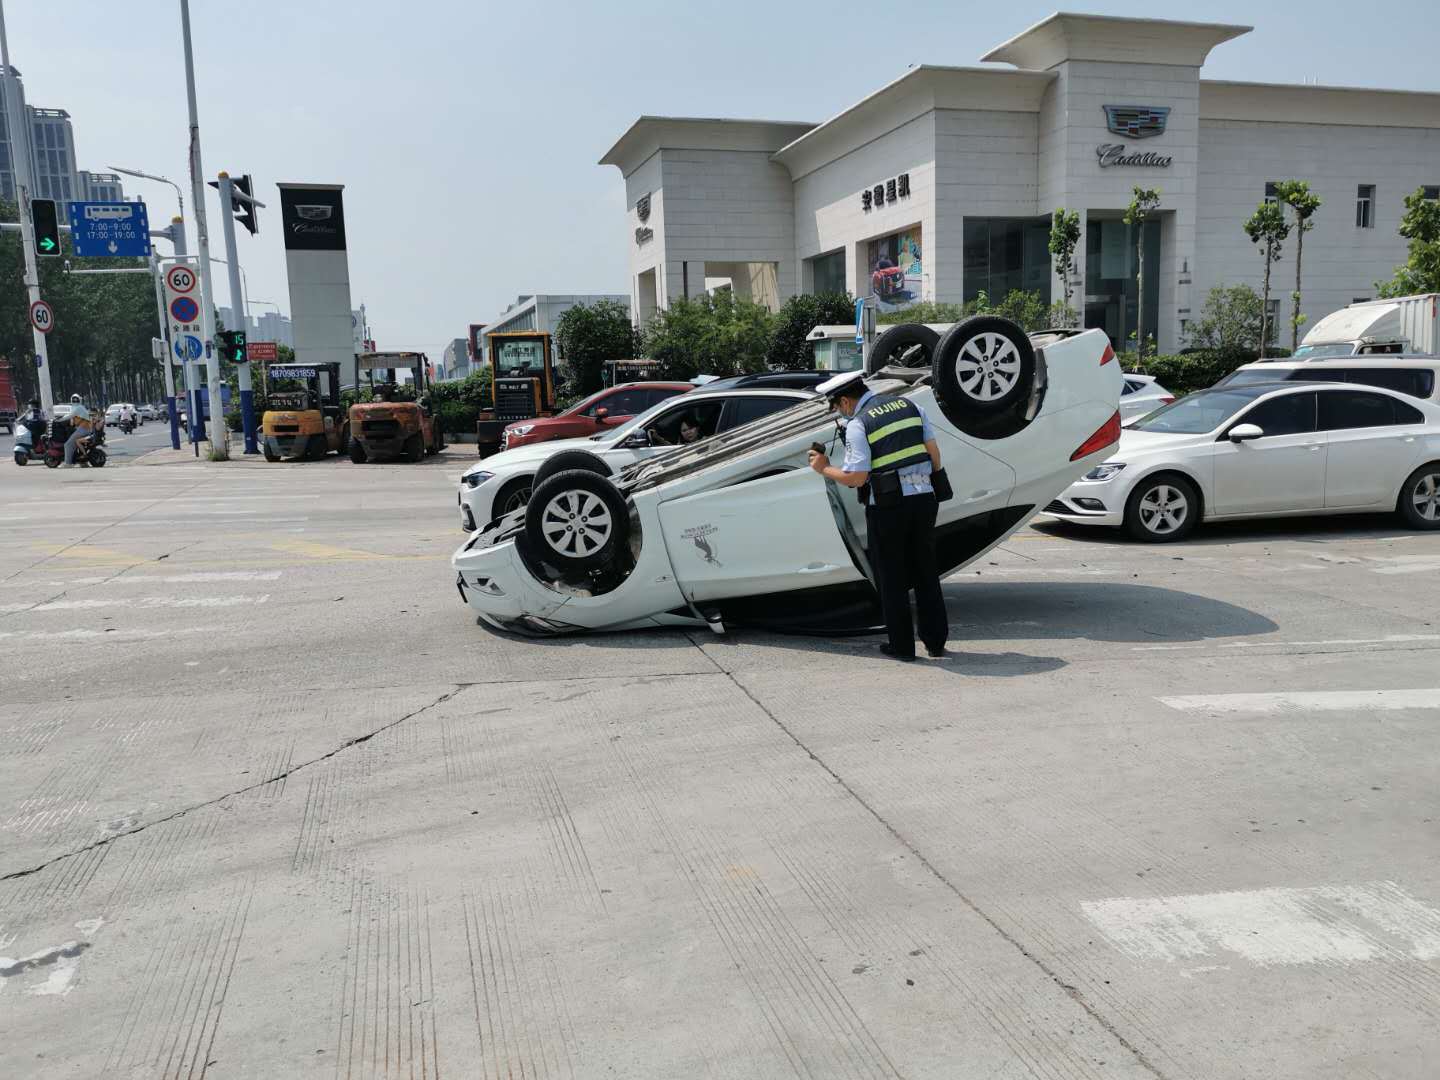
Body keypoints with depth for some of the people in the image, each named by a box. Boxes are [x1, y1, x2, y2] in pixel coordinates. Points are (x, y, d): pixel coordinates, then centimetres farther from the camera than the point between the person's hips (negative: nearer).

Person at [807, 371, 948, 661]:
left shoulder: (857, 423, -9)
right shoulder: (909, 405, 9)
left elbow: (856, 477, -14)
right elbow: (934, 453, 9)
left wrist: (824, 469, 1)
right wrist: (933, 484, 24)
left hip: (886, 506, -5)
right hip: (924, 498, 5)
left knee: (891, 577, 8)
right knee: (926, 573, 15)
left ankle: (901, 646, 13)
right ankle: (936, 641, 19)